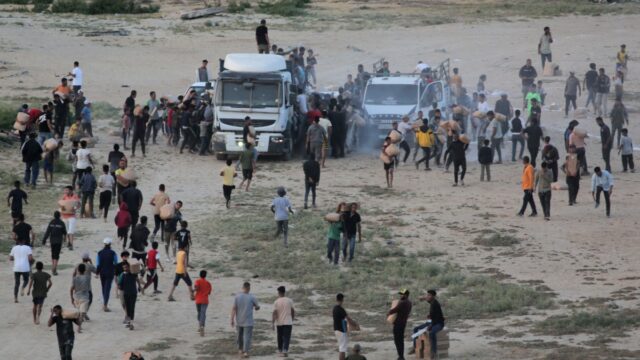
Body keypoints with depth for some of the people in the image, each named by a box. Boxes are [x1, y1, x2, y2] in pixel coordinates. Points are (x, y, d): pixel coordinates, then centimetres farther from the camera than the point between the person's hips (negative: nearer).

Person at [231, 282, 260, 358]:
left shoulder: (237, 297, -5)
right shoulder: (252, 297, -9)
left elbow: (234, 309, -8)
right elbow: (257, 307, 4)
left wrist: (232, 320, -4)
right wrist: (256, 308, 28)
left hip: (239, 321, 3)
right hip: (248, 322, -3)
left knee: (240, 335, 20)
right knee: (247, 336, -1)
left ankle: (240, 349, 34)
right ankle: (245, 352, -10)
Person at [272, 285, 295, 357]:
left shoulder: (276, 302, -6)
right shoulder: (289, 301, -2)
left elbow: (274, 313, -12)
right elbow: (293, 311, 6)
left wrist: (272, 323, -10)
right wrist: (293, 318, 22)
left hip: (279, 323, 0)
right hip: (288, 322, 0)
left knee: (280, 337, 16)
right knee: (286, 338, -3)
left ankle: (280, 351, 27)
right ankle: (285, 351, -19)